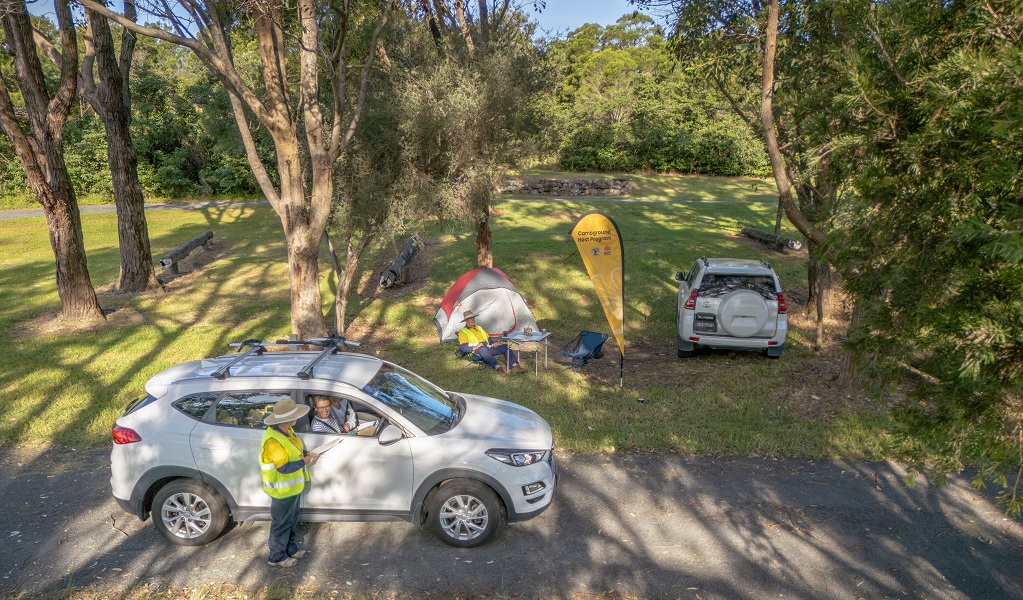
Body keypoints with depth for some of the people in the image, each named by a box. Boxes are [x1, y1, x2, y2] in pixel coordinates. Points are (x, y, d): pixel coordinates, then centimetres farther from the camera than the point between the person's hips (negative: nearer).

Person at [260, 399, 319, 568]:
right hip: (282, 490, -9)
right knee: (281, 524, 10)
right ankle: (277, 557, 27)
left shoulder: (287, 430, -1)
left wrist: (305, 453, -2)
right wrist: (304, 461, -19)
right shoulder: (273, 440, -31)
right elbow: (284, 467, -30)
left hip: (293, 486, 9)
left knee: (291, 521, 24)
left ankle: (291, 549, 40)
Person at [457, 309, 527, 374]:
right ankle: (497, 367, -55)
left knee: (505, 346, -11)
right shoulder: (463, 332, 4)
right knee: (483, 349, -42)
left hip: (487, 348, 7)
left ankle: (514, 366, -26)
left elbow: (488, 339, 29)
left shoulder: (479, 328, 26)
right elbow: (463, 347, -9)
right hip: (477, 352, -7)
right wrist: (474, 348, -24)